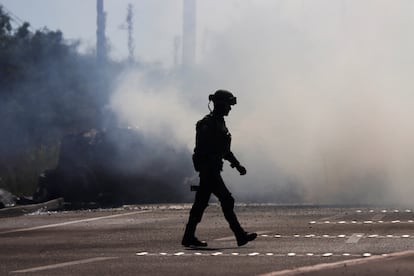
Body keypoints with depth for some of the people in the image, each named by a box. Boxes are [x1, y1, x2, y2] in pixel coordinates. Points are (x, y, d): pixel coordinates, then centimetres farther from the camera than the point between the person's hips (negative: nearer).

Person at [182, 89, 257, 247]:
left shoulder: (220, 123, 17)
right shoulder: (208, 124, -14)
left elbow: (224, 150, 26)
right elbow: (201, 150, -20)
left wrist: (237, 164, 21)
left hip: (212, 170, 10)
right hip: (208, 170, -10)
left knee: (201, 203, 10)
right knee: (227, 201, -10)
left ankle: (189, 237, 13)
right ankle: (240, 236, -9)